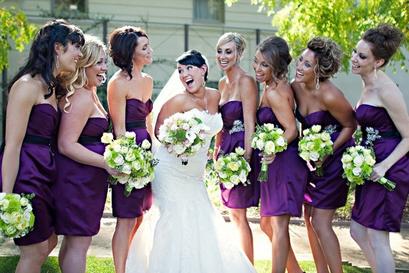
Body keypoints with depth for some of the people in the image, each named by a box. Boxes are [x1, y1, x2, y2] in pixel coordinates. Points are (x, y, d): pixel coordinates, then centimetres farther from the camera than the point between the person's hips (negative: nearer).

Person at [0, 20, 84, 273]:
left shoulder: (52, 87, 14)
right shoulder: (27, 85, -15)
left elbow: (49, 138, 11)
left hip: (44, 174, 9)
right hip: (25, 174, -9)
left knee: (49, 242, 17)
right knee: (36, 250, 1)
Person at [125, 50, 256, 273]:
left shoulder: (215, 97, 6)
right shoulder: (179, 100, -11)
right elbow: (159, 130, -7)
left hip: (195, 175, 6)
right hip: (171, 171, -6)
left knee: (202, 225, 6)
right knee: (175, 224, -9)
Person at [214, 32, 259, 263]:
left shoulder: (246, 82, -12)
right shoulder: (223, 83, 13)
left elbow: (250, 124, -17)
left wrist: (246, 158, -21)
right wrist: (217, 150, 15)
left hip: (240, 148, -8)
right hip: (226, 149, 8)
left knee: (239, 213, -2)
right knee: (234, 213, 13)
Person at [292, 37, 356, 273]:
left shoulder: (329, 95, -26)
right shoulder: (295, 87, -6)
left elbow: (351, 125, -12)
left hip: (334, 158, -7)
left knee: (320, 223, -6)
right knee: (309, 218, 12)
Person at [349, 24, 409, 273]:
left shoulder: (386, 90, -17)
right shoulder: (369, 86, 11)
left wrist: (385, 166, -24)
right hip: (373, 165, 9)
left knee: (377, 237, -3)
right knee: (359, 231, 15)